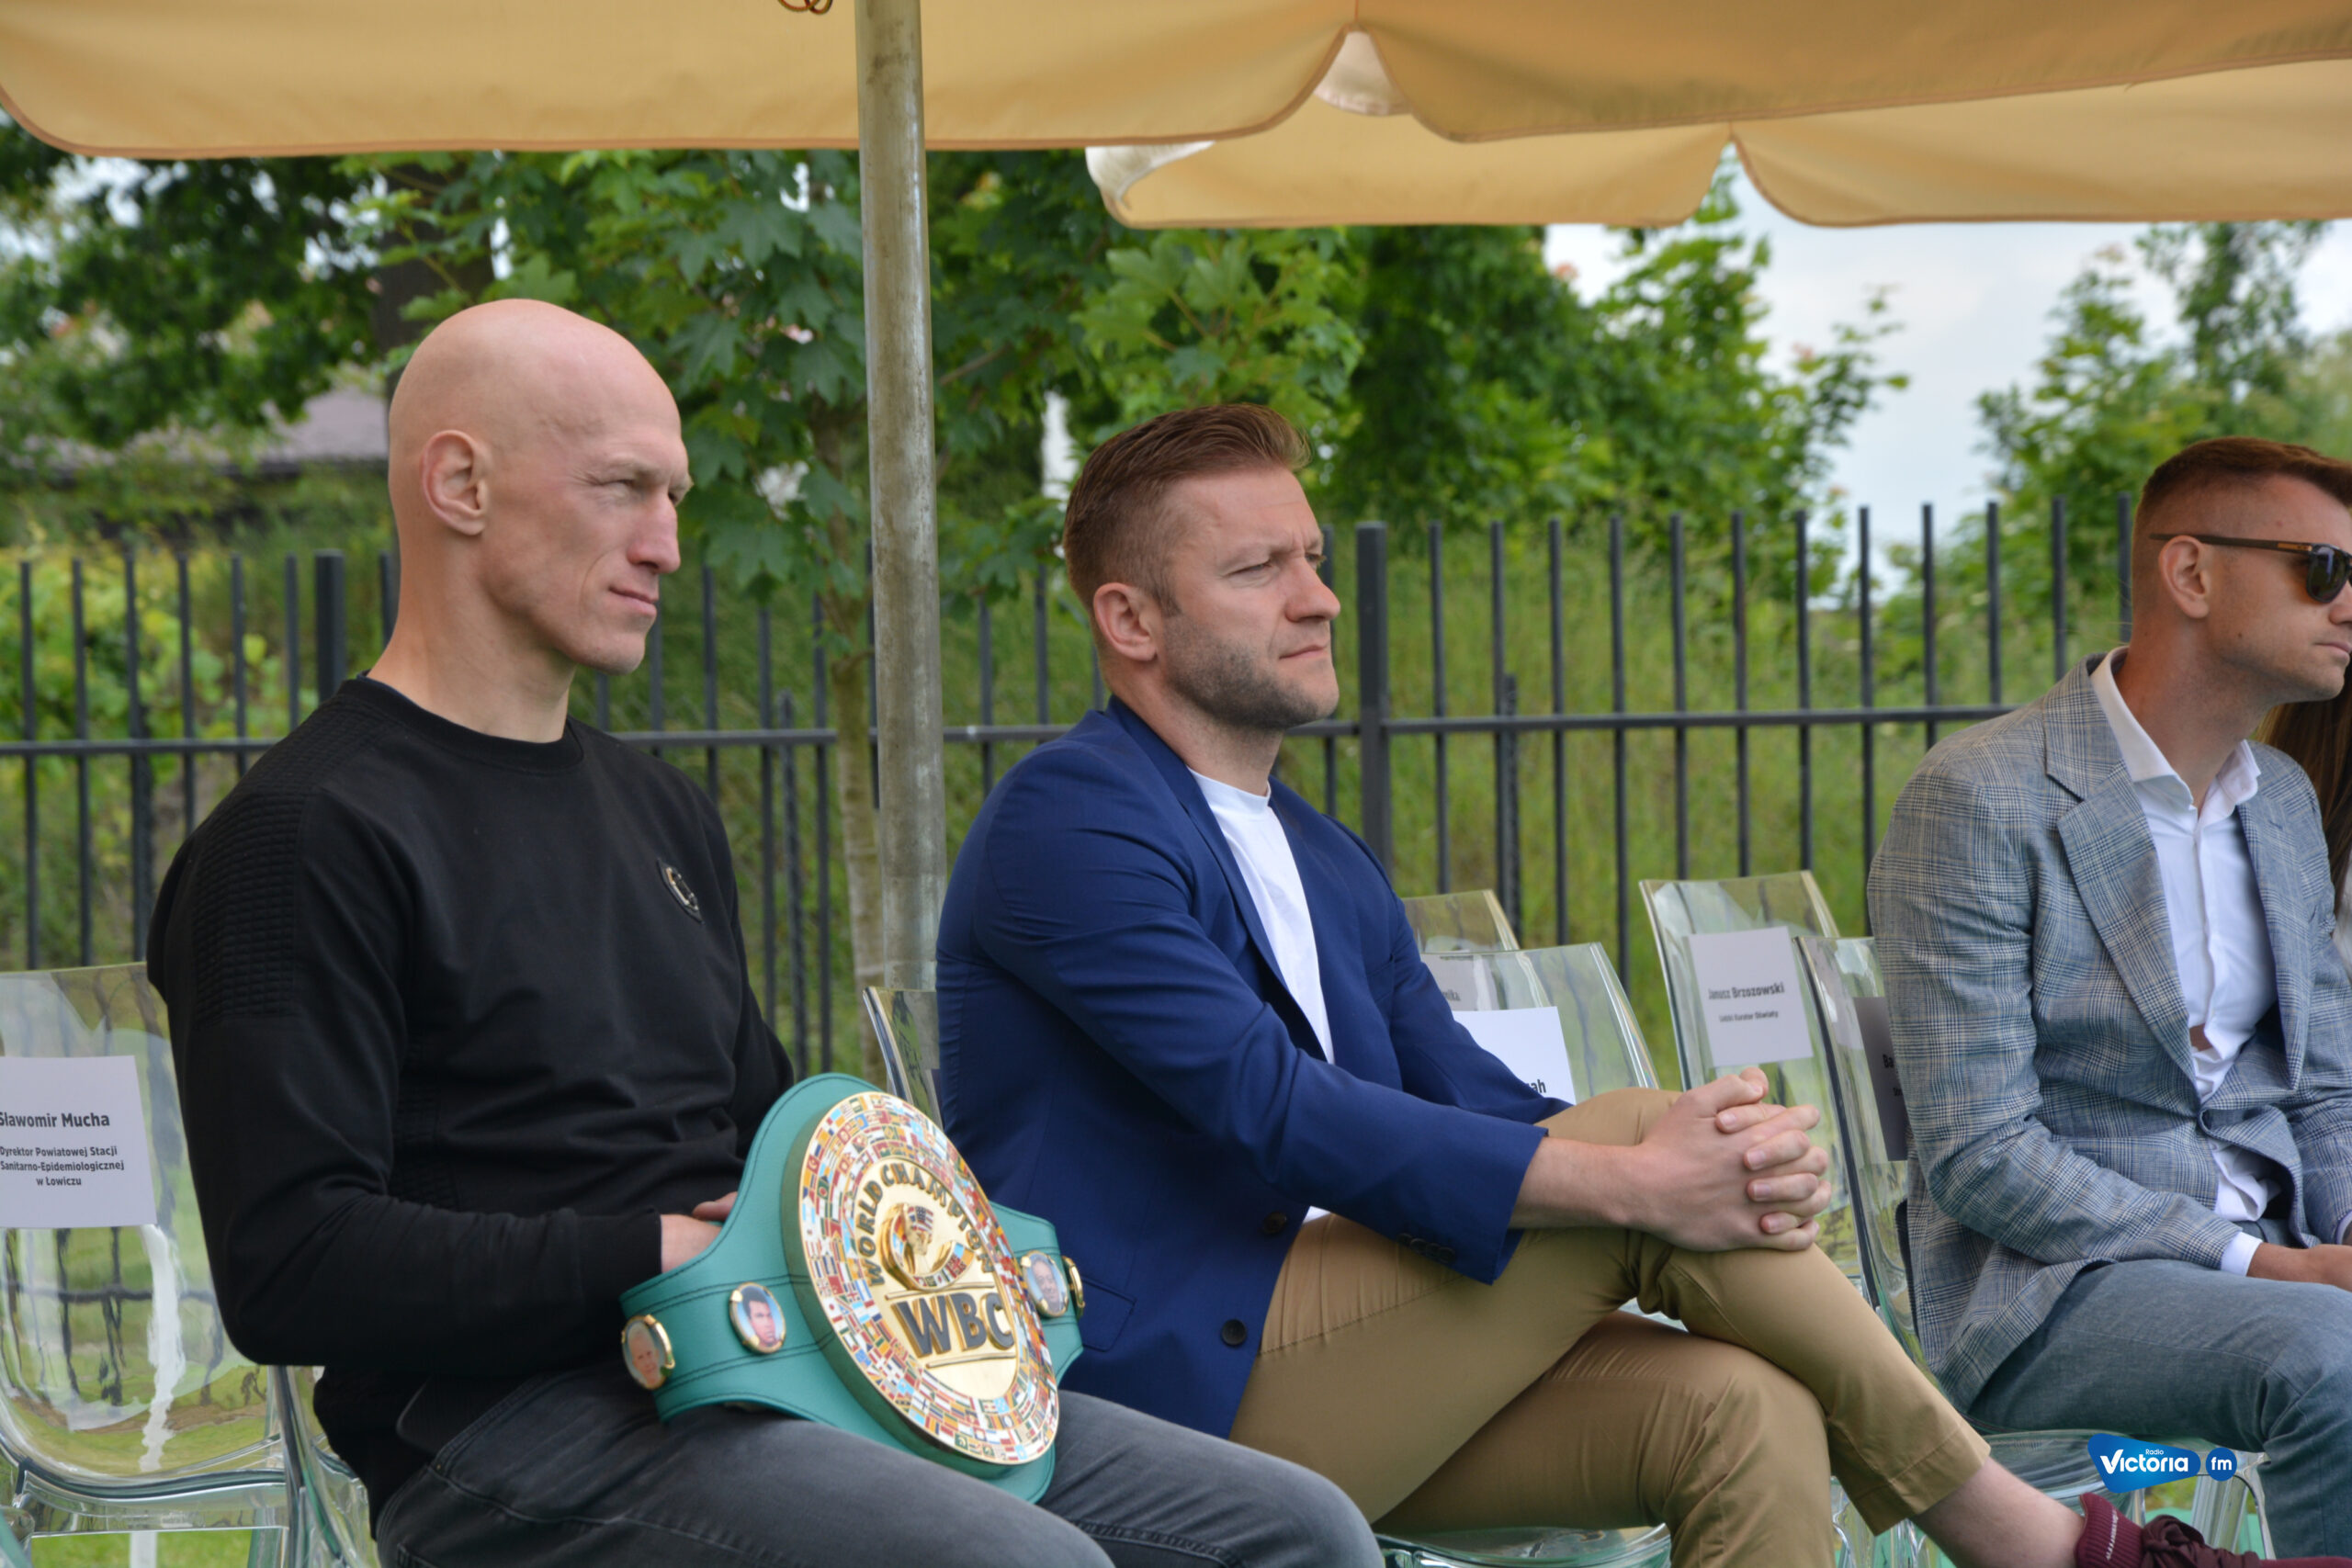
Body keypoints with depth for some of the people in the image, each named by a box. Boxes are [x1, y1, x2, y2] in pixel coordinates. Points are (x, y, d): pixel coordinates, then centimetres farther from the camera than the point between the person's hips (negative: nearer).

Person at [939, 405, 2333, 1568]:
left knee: (1742, 1410, -17)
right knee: (1639, 1143, -18)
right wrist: (1632, 1179, -22)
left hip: (1305, 1375, 8)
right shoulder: (1069, 821, -9)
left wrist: (1743, 1154, -10)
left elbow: (1472, 1102, 11)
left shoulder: (1327, 867, 21)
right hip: (1171, 1386, -8)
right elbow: (1279, 1111, -20)